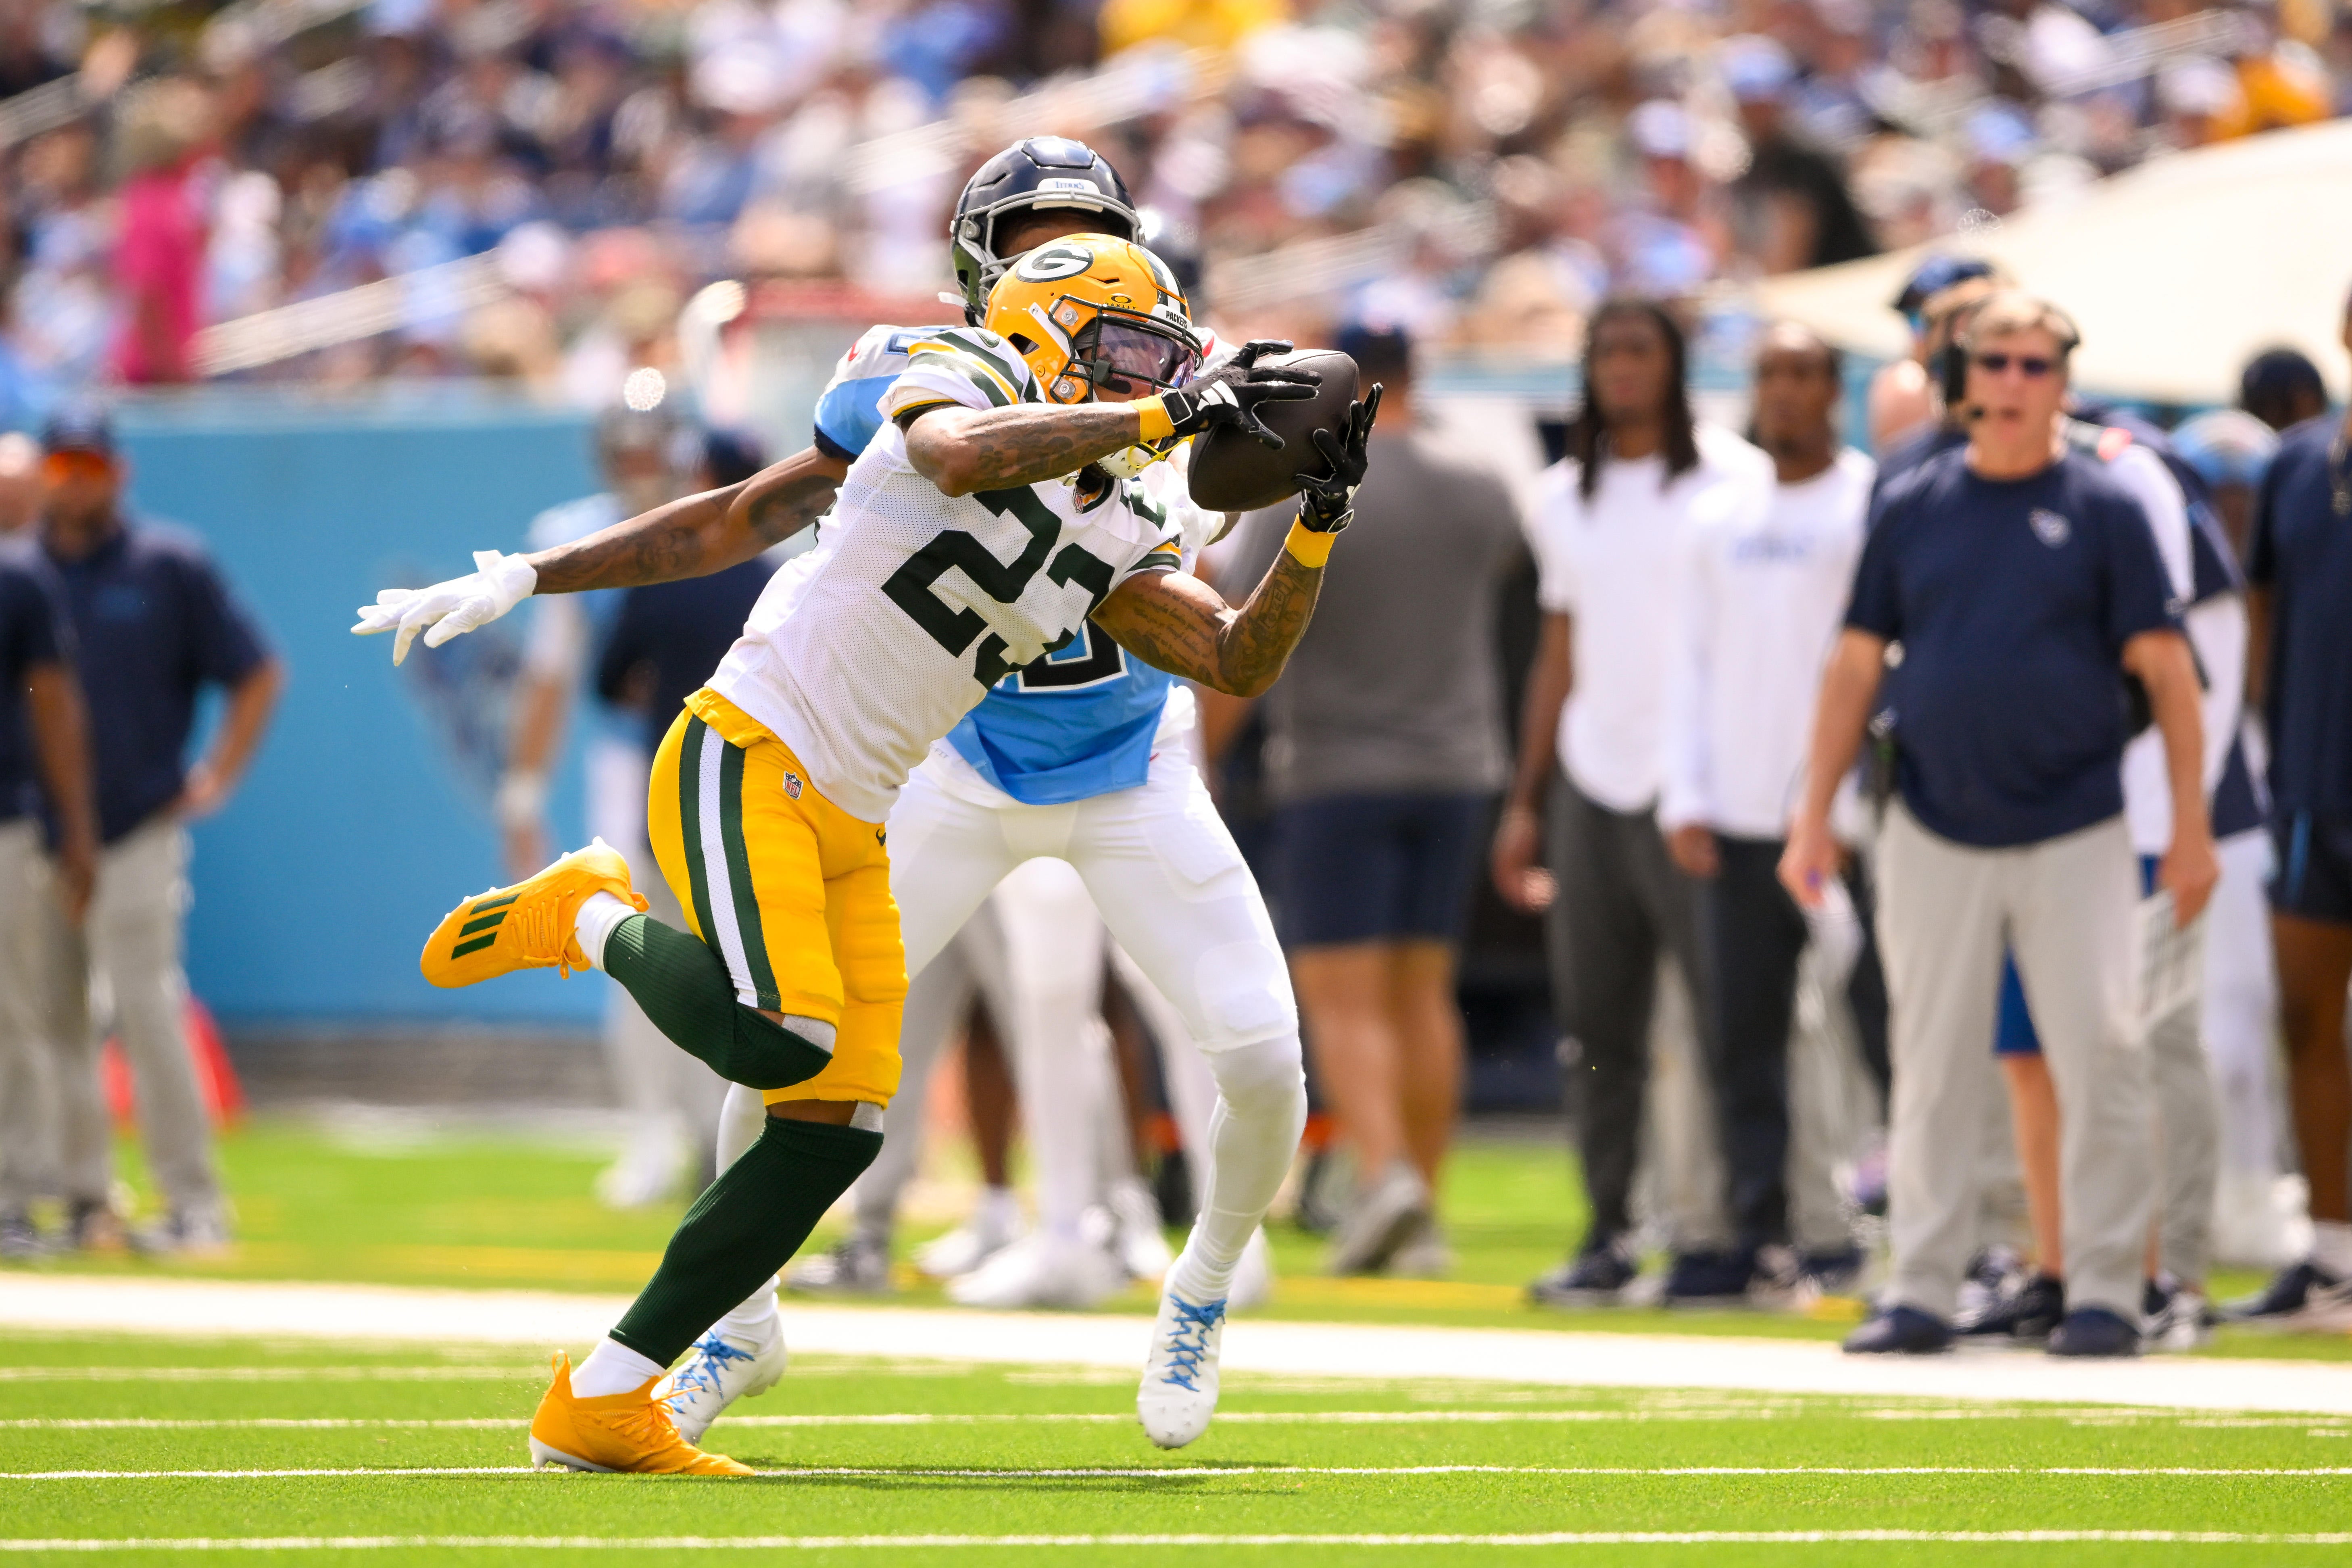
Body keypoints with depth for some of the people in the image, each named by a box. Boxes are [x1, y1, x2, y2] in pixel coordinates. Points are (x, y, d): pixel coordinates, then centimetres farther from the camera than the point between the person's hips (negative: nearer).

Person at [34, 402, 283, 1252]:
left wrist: (217, 777, -1)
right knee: (52, 1017, 4)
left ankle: (194, 1203, -7)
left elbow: (258, 674, 5)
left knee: (146, 1009, -10)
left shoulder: (170, 566, 2)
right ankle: (80, 1196, 12)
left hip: (137, 831, -4)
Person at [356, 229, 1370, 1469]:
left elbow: (1241, 662, 8)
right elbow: (963, 455, -29)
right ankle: (592, 921, 2)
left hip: (848, 829, 8)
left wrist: (1317, 527, -6)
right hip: (747, 762, -8)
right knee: (779, 1036, -30)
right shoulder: (950, 382, -6)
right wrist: (1165, 414, -31)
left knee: (836, 1129, -1)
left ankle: (602, 1404, 4)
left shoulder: (1111, 545, 14)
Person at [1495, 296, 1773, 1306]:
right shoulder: (1564, 498, 16)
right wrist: (1524, 800, 18)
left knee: (1724, 1014, -7)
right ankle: (1609, 1233, 10)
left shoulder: (1733, 479, 0)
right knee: (1597, 1023, 5)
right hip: (1591, 778, 5)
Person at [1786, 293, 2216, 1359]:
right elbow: (1857, 667, 11)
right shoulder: (1913, 507, 7)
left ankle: (2104, 1293, 1)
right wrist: (1814, 816, 7)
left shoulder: (2104, 509, 0)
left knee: (2100, 1064, -5)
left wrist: (2192, 827, -5)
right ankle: (1923, 1290, 9)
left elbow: (2165, 668, 0)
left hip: (2076, 834, -2)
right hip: (1935, 833, 2)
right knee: (1931, 1071, 4)